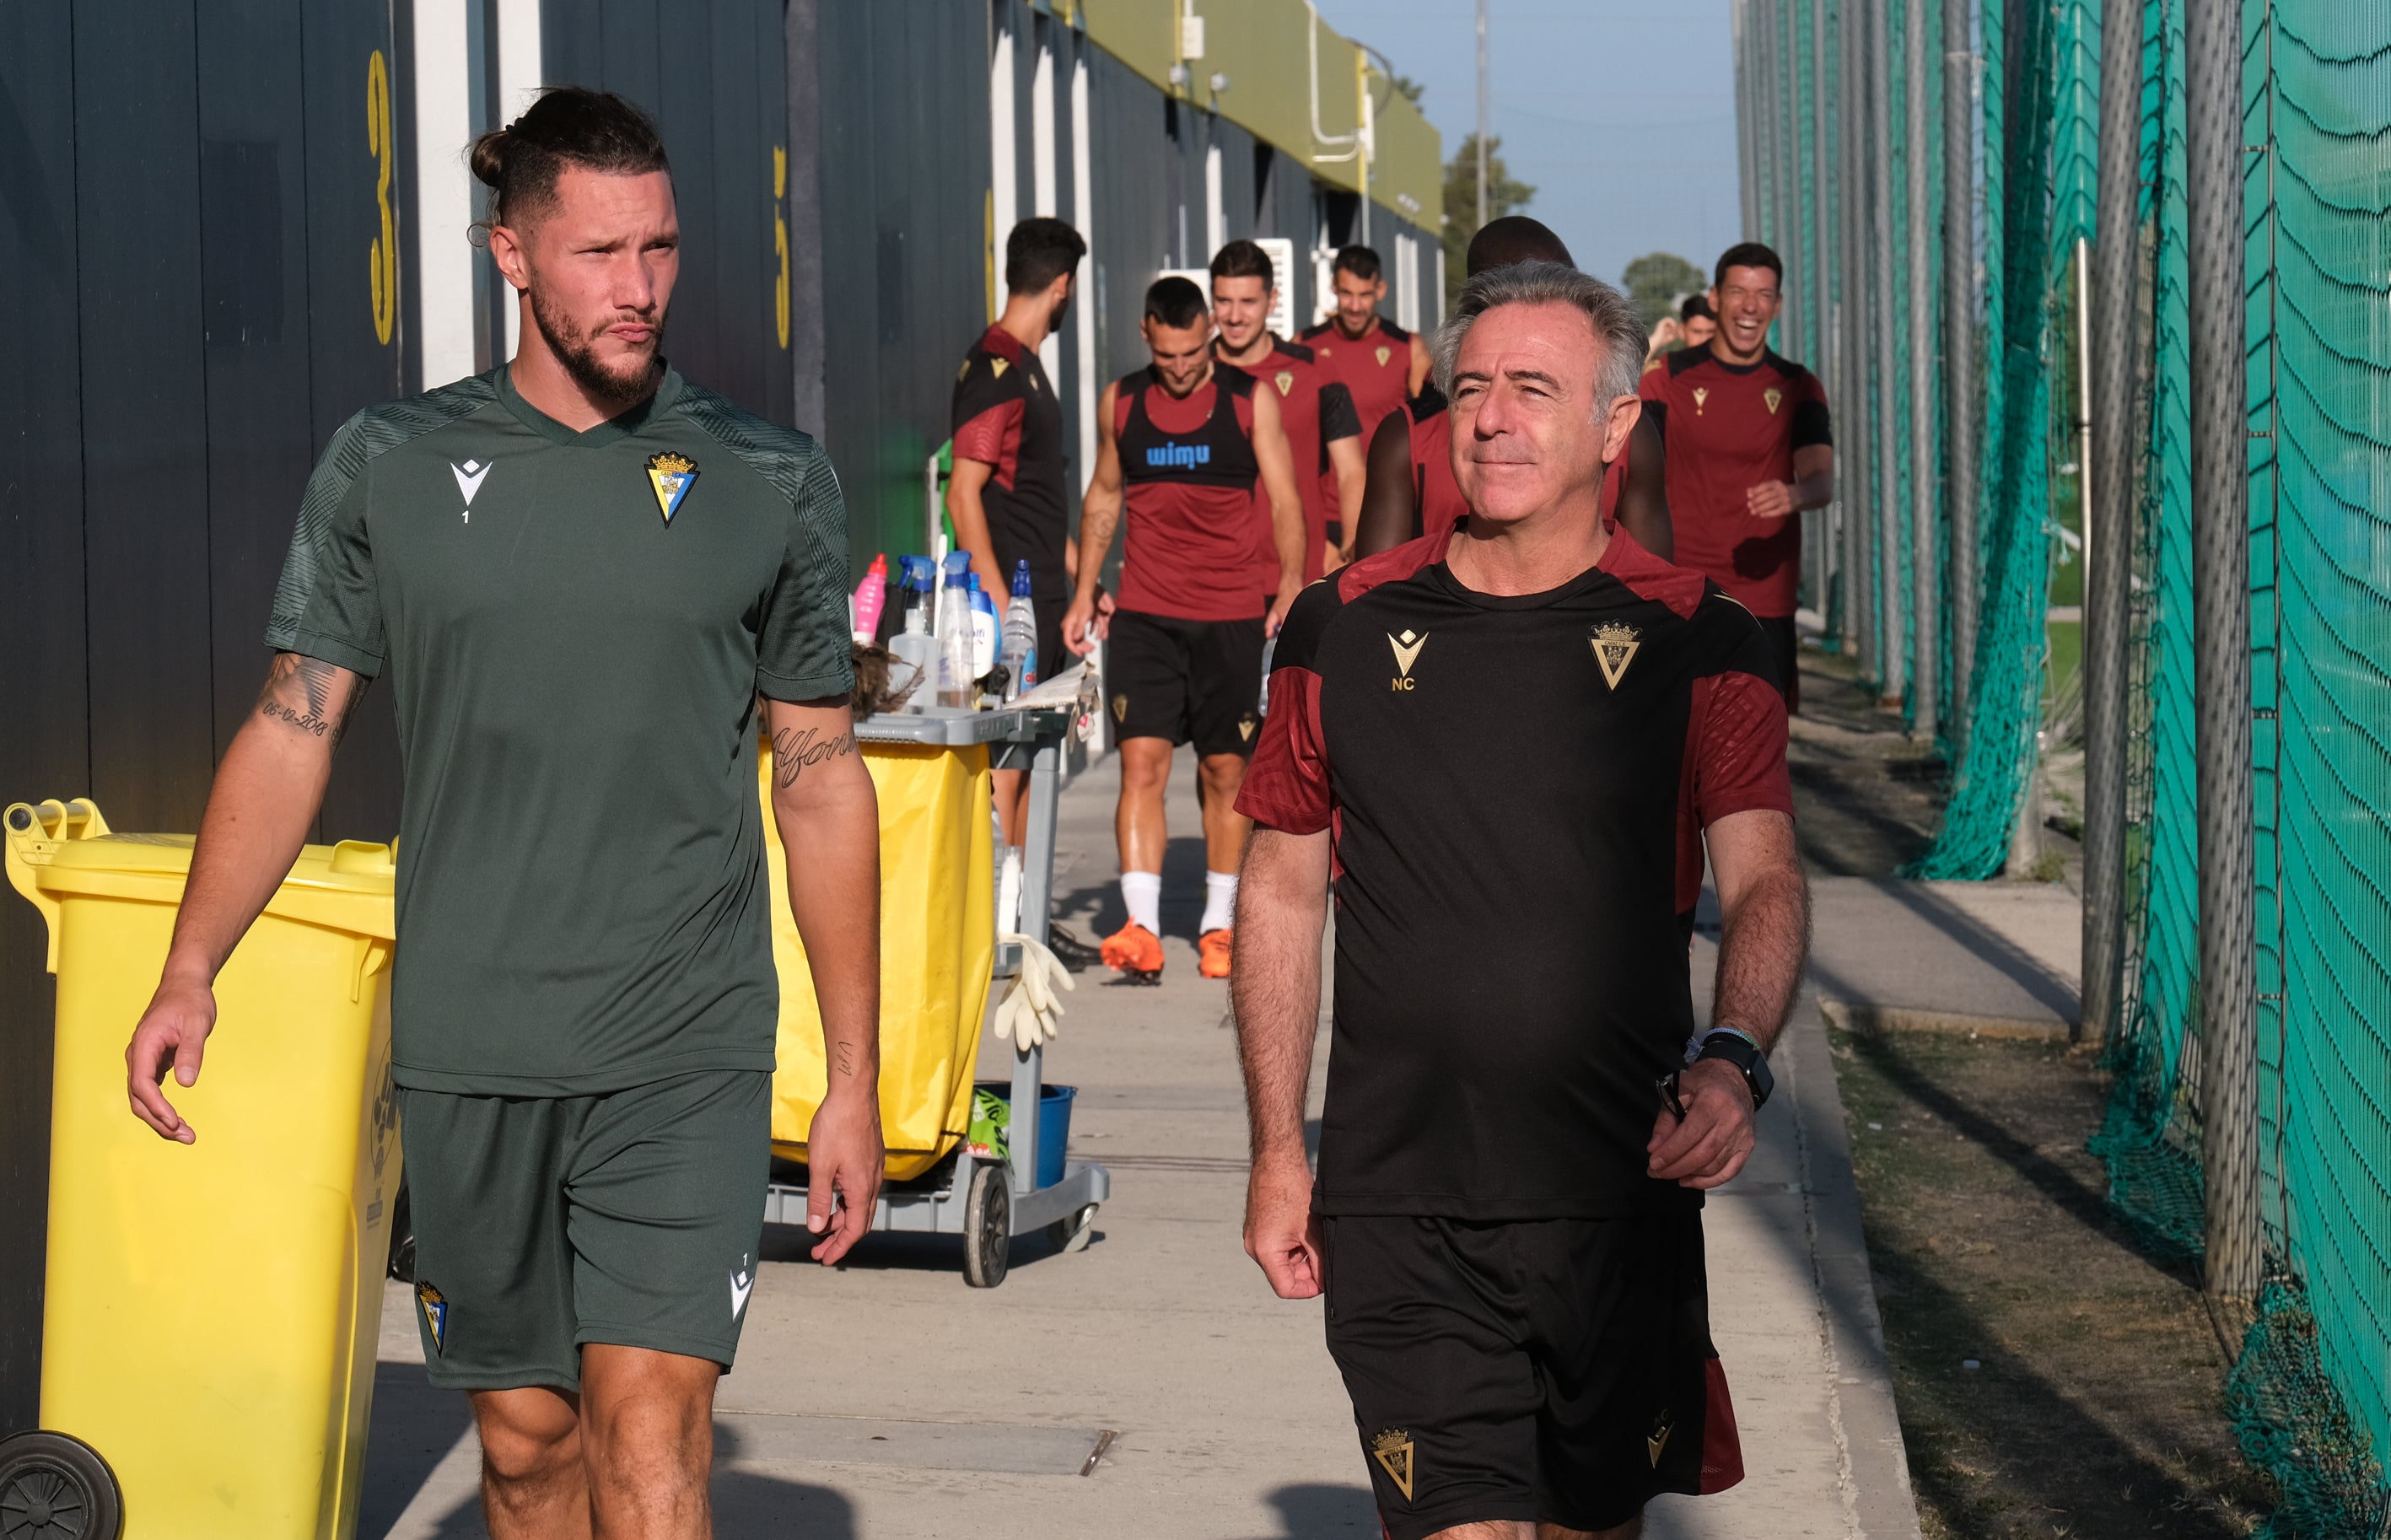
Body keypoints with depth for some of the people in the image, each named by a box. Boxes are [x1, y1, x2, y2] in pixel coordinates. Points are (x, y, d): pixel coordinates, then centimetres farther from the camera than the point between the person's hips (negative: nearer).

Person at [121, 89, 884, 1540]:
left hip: (686, 1053, -2)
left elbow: (822, 778, 8)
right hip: (467, 1054, 2)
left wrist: (855, 1076, 7)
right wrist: (191, 970, -7)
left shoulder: (769, 480, 4)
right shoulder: (389, 466, 5)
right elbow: (293, 728, 6)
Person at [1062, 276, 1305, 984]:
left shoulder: (1252, 400, 1)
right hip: (1144, 614, 1)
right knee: (1142, 762, -11)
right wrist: (1083, 596, 14)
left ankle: (1219, 924, 19)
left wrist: (1290, 584, -10)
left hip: (1232, 616, -1)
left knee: (1225, 771, 6)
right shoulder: (1120, 402, 7)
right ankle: (1141, 928, -16)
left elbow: (1284, 501, 2)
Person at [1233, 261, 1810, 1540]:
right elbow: (1282, 895, 11)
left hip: (1622, 1190, 0)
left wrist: (1734, 1059, -26)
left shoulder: (1695, 642, 1)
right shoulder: (1345, 628, 5)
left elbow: (1763, 881, -6)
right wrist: (1278, 1150, 7)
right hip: (1399, 1199, 0)